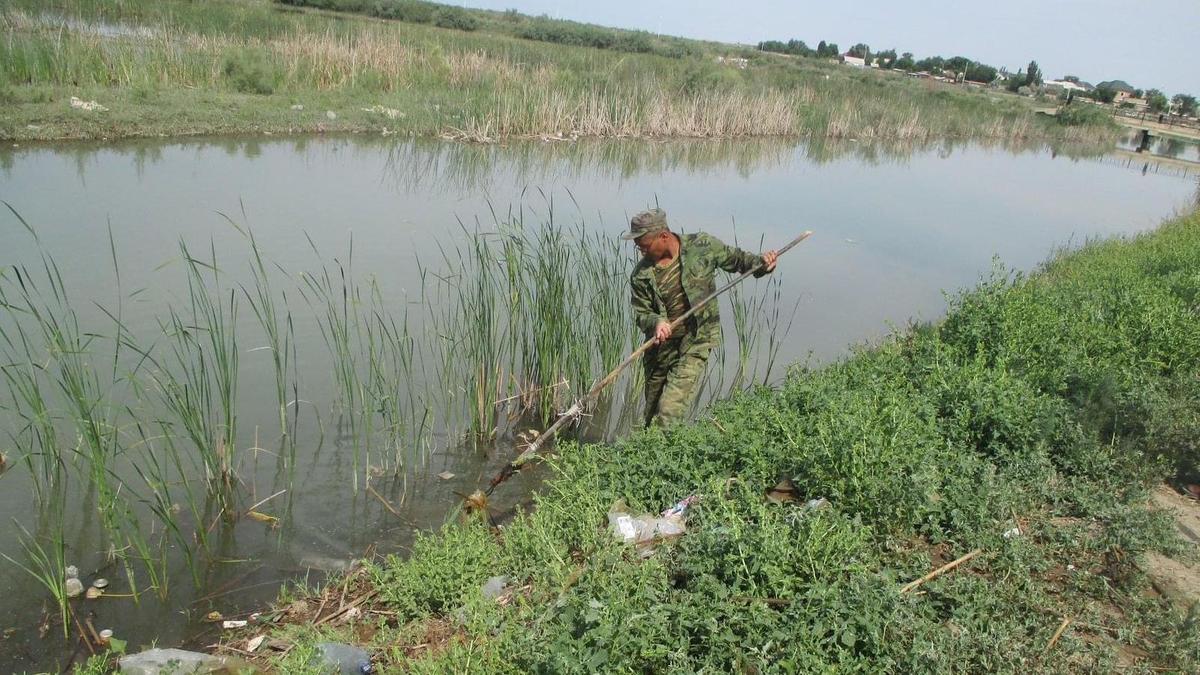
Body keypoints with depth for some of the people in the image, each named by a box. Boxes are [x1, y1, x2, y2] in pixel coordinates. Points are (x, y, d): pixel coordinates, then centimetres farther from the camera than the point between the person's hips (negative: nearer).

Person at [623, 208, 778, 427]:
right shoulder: (641, 275, -3)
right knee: (651, 415, 13)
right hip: (660, 348, 3)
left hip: (696, 342, -3)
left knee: (669, 412, -16)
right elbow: (641, 313, -3)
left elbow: (735, 259, 9)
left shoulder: (702, 246, -6)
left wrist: (760, 264, -10)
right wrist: (656, 323, -25)